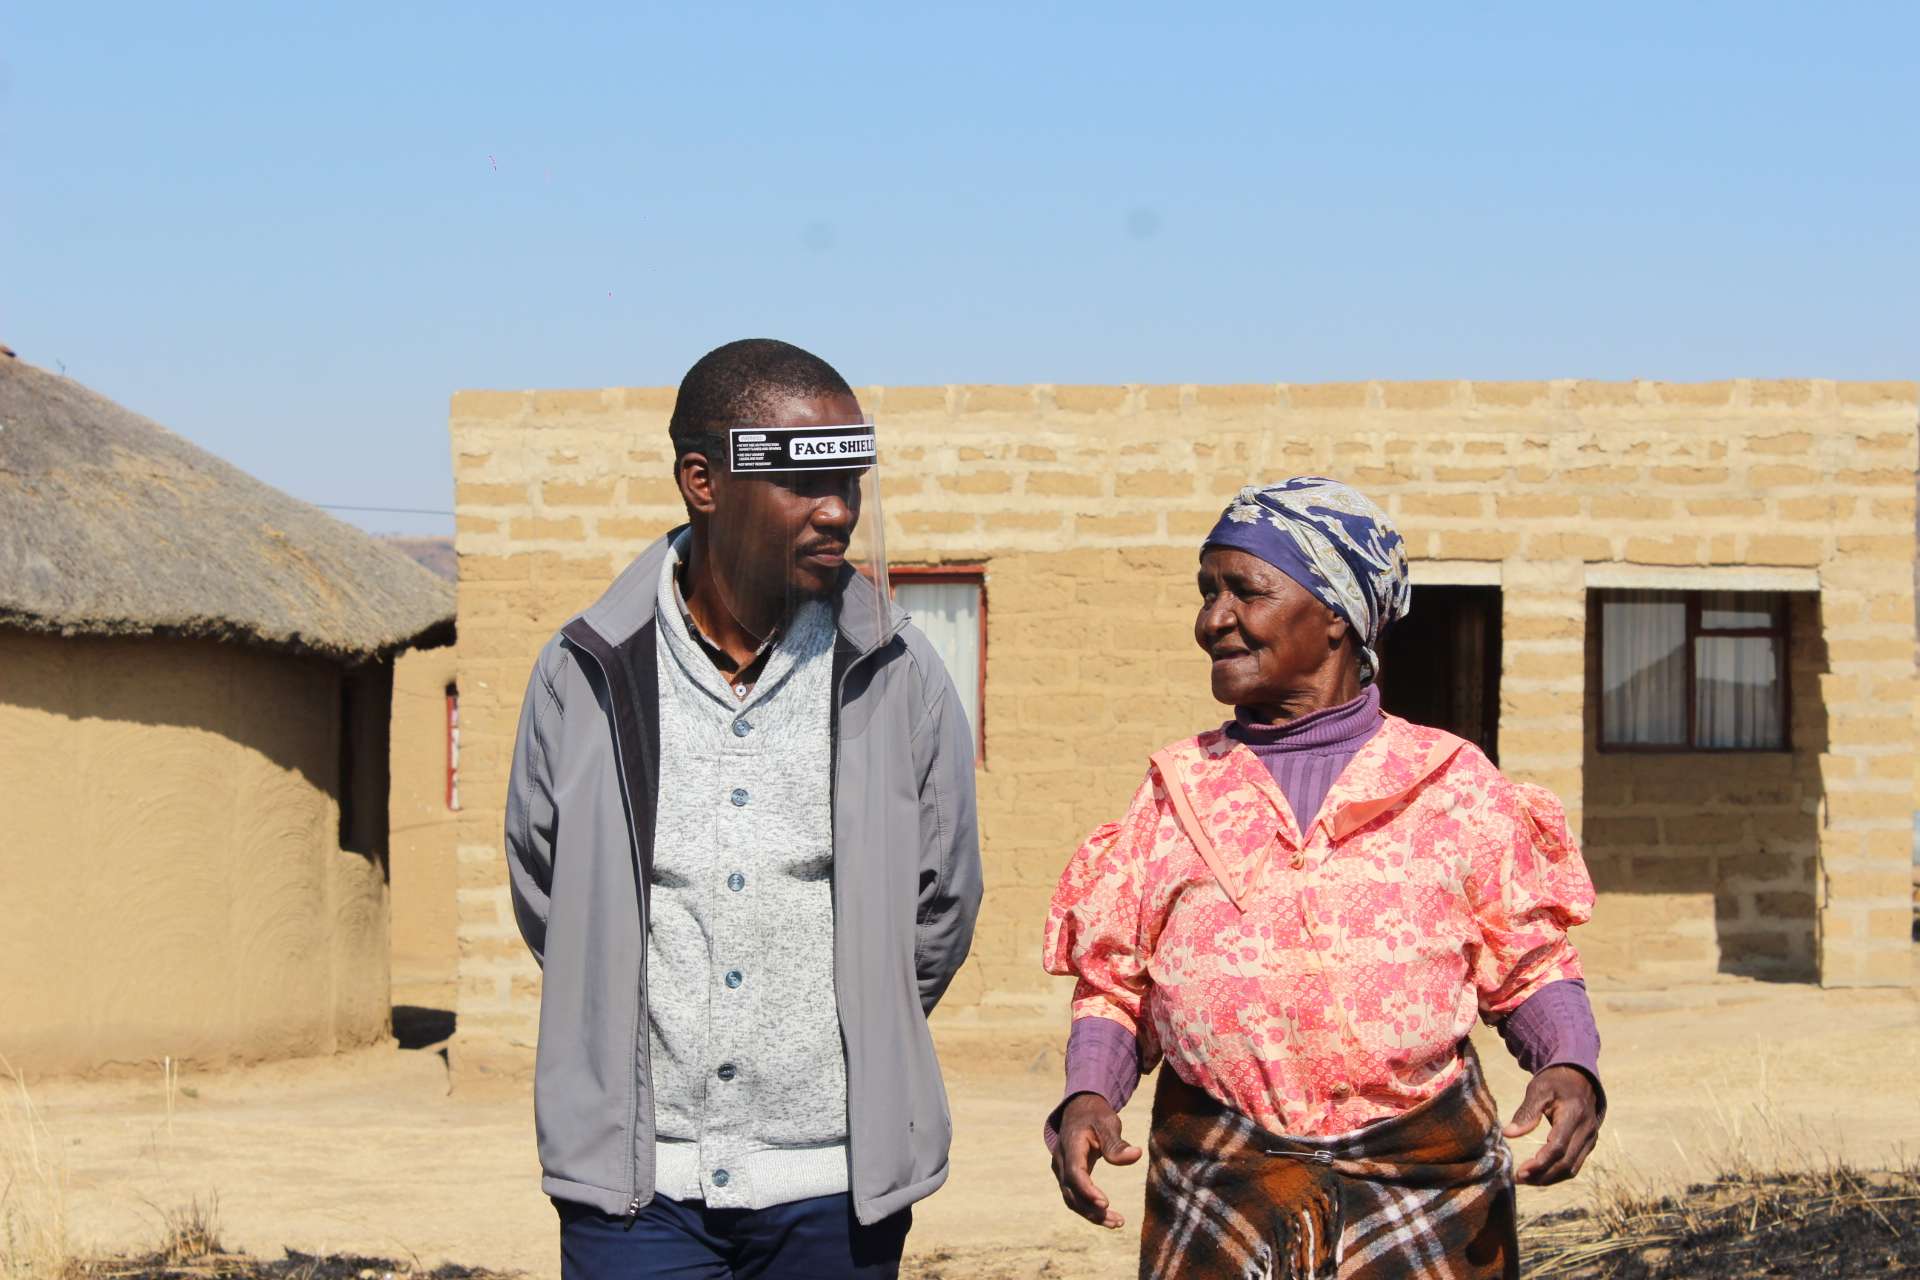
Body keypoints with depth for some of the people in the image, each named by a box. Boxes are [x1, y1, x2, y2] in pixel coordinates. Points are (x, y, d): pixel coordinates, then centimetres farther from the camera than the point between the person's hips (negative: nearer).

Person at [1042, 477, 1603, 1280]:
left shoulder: (1449, 785, 5)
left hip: (1422, 1190, -1)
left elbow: (1530, 968, 6)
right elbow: (1115, 986, 9)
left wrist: (1570, 1066, -14)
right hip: (1217, 1200, 1)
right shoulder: (1178, 791, 10)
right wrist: (1087, 1096, -10)